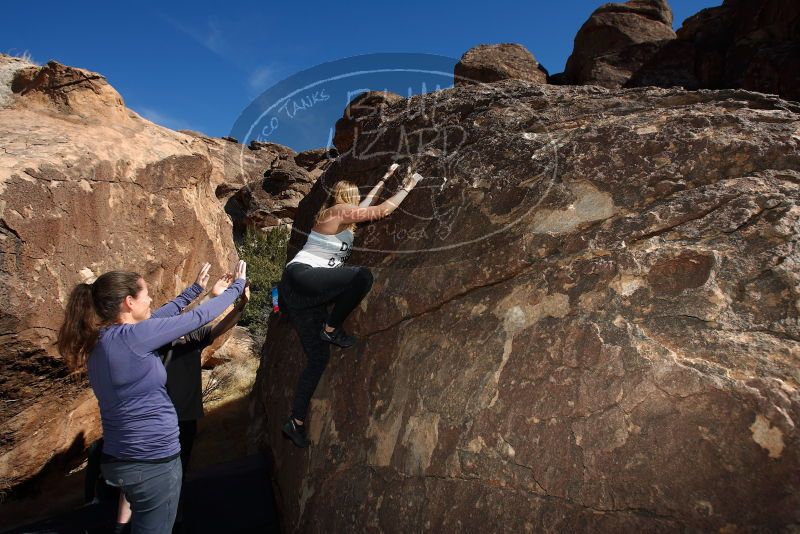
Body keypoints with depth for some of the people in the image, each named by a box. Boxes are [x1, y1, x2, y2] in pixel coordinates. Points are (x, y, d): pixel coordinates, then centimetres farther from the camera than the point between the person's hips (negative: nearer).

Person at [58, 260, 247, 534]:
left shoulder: (100, 339, 1)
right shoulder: (132, 337, -23)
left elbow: (157, 318, 12)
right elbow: (199, 317, -16)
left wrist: (194, 289, 21)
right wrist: (237, 286, -2)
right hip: (153, 462, -9)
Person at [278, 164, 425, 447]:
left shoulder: (345, 214, 21)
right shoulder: (339, 210, -4)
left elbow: (366, 204, 37)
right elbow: (381, 210, -6)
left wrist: (385, 178, 43)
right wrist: (407, 187, 5)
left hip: (305, 293, 10)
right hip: (301, 276, -10)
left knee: (319, 358, 6)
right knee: (362, 276, -29)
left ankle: (296, 423, 13)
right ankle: (331, 329, -10)